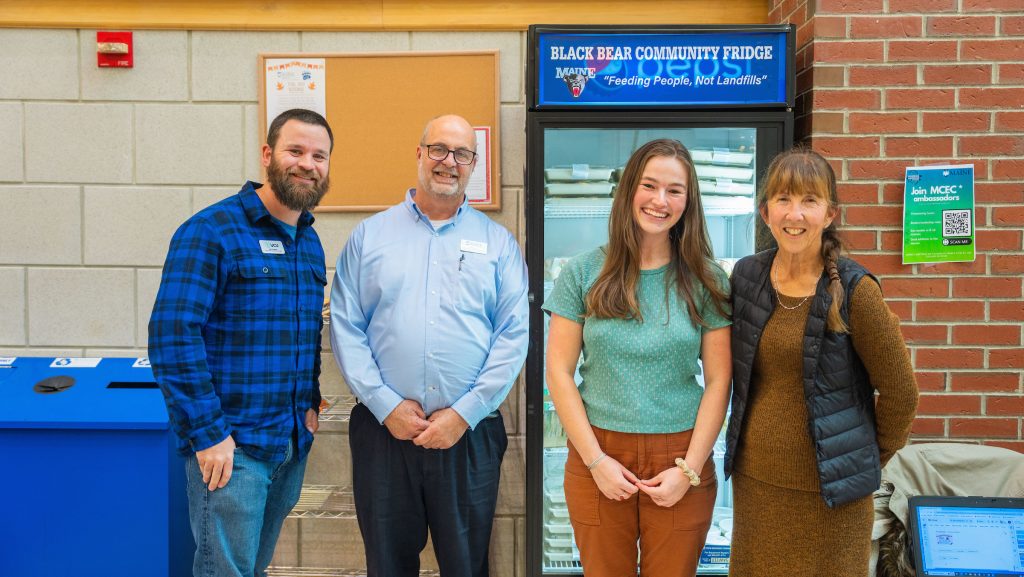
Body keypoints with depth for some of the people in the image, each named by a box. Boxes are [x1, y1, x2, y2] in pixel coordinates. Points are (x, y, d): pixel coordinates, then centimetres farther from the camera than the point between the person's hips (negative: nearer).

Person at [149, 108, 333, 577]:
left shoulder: (310, 242, 10)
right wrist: (207, 433, -19)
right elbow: (173, 336, -18)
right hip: (231, 442, -6)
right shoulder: (211, 231, -12)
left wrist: (310, 402, 8)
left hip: (294, 442, 7)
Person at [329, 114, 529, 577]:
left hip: (470, 434, 0)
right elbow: (345, 329, 2)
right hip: (383, 430, 1)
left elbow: (513, 336, -1)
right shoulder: (370, 235, 7)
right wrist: (387, 405, -8)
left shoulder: (497, 242, 6)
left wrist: (463, 414, -8)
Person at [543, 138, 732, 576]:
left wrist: (689, 470, -7)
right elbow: (559, 373, -2)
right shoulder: (583, 273, -1)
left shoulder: (706, 281, 0)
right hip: (597, 458, 0)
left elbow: (718, 381, 0)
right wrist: (595, 460, -7)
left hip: (681, 462, 0)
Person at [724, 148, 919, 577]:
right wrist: (750, 437, 13)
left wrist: (868, 460, 4)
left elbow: (900, 393, -4)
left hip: (828, 485, -4)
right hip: (754, 477, 4)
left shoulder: (853, 290, -14)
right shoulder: (746, 277, -1)